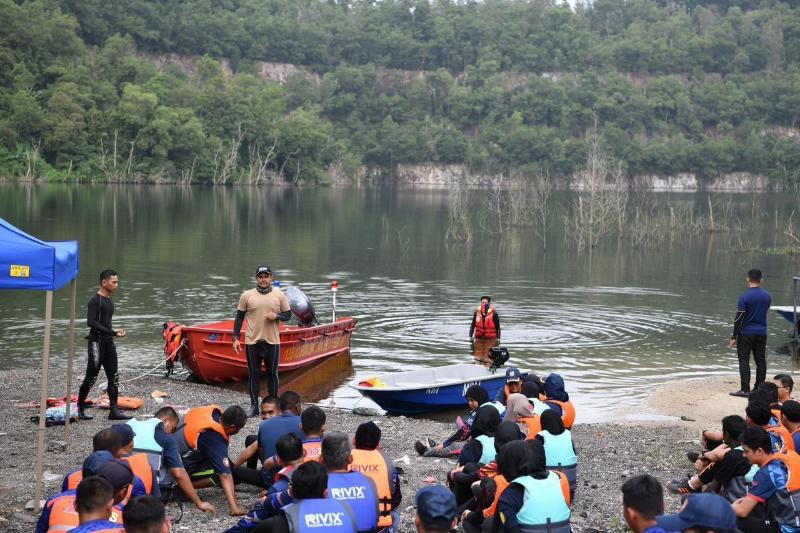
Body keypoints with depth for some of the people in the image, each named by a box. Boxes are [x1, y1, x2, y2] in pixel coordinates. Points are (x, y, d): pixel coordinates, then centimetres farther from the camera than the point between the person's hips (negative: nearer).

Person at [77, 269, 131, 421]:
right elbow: (91, 322, -21)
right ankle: (80, 408, 10)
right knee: (91, 377, -2)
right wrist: (112, 332, -24)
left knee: (114, 377, 3)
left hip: (109, 342, 8)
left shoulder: (109, 300, 15)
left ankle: (114, 410, 4)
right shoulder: (95, 300, -12)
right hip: (97, 342, -8)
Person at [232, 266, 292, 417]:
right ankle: (254, 406, 14)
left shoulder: (280, 295, 3)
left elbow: (288, 315, 8)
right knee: (254, 374, 6)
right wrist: (235, 338, 0)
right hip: (252, 341, 0)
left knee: (272, 374, 6)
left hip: (272, 341, 0)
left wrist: (277, 316, -14)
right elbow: (239, 317, 6)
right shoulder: (247, 295, 2)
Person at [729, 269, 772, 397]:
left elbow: (739, 318, -14)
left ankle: (745, 389, -6)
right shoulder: (767, 296, 3)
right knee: (761, 360, 9)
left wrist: (734, 337, -10)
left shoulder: (745, 296, -14)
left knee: (744, 360, -1)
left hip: (746, 333, -5)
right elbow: (765, 313, 14)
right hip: (762, 333, 5)